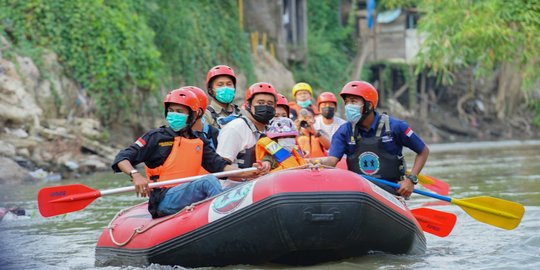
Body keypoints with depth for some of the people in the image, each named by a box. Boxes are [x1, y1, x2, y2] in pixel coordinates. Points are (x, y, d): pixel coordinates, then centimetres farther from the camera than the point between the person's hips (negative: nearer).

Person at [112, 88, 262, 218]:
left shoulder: (199, 143, 21)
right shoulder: (156, 137, 7)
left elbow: (219, 165, 7)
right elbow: (122, 159, 1)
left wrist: (247, 172, -12)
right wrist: (136, 175, -21)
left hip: (192, 199, 5)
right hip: (164, 200, -5)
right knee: (208, 181, -29)